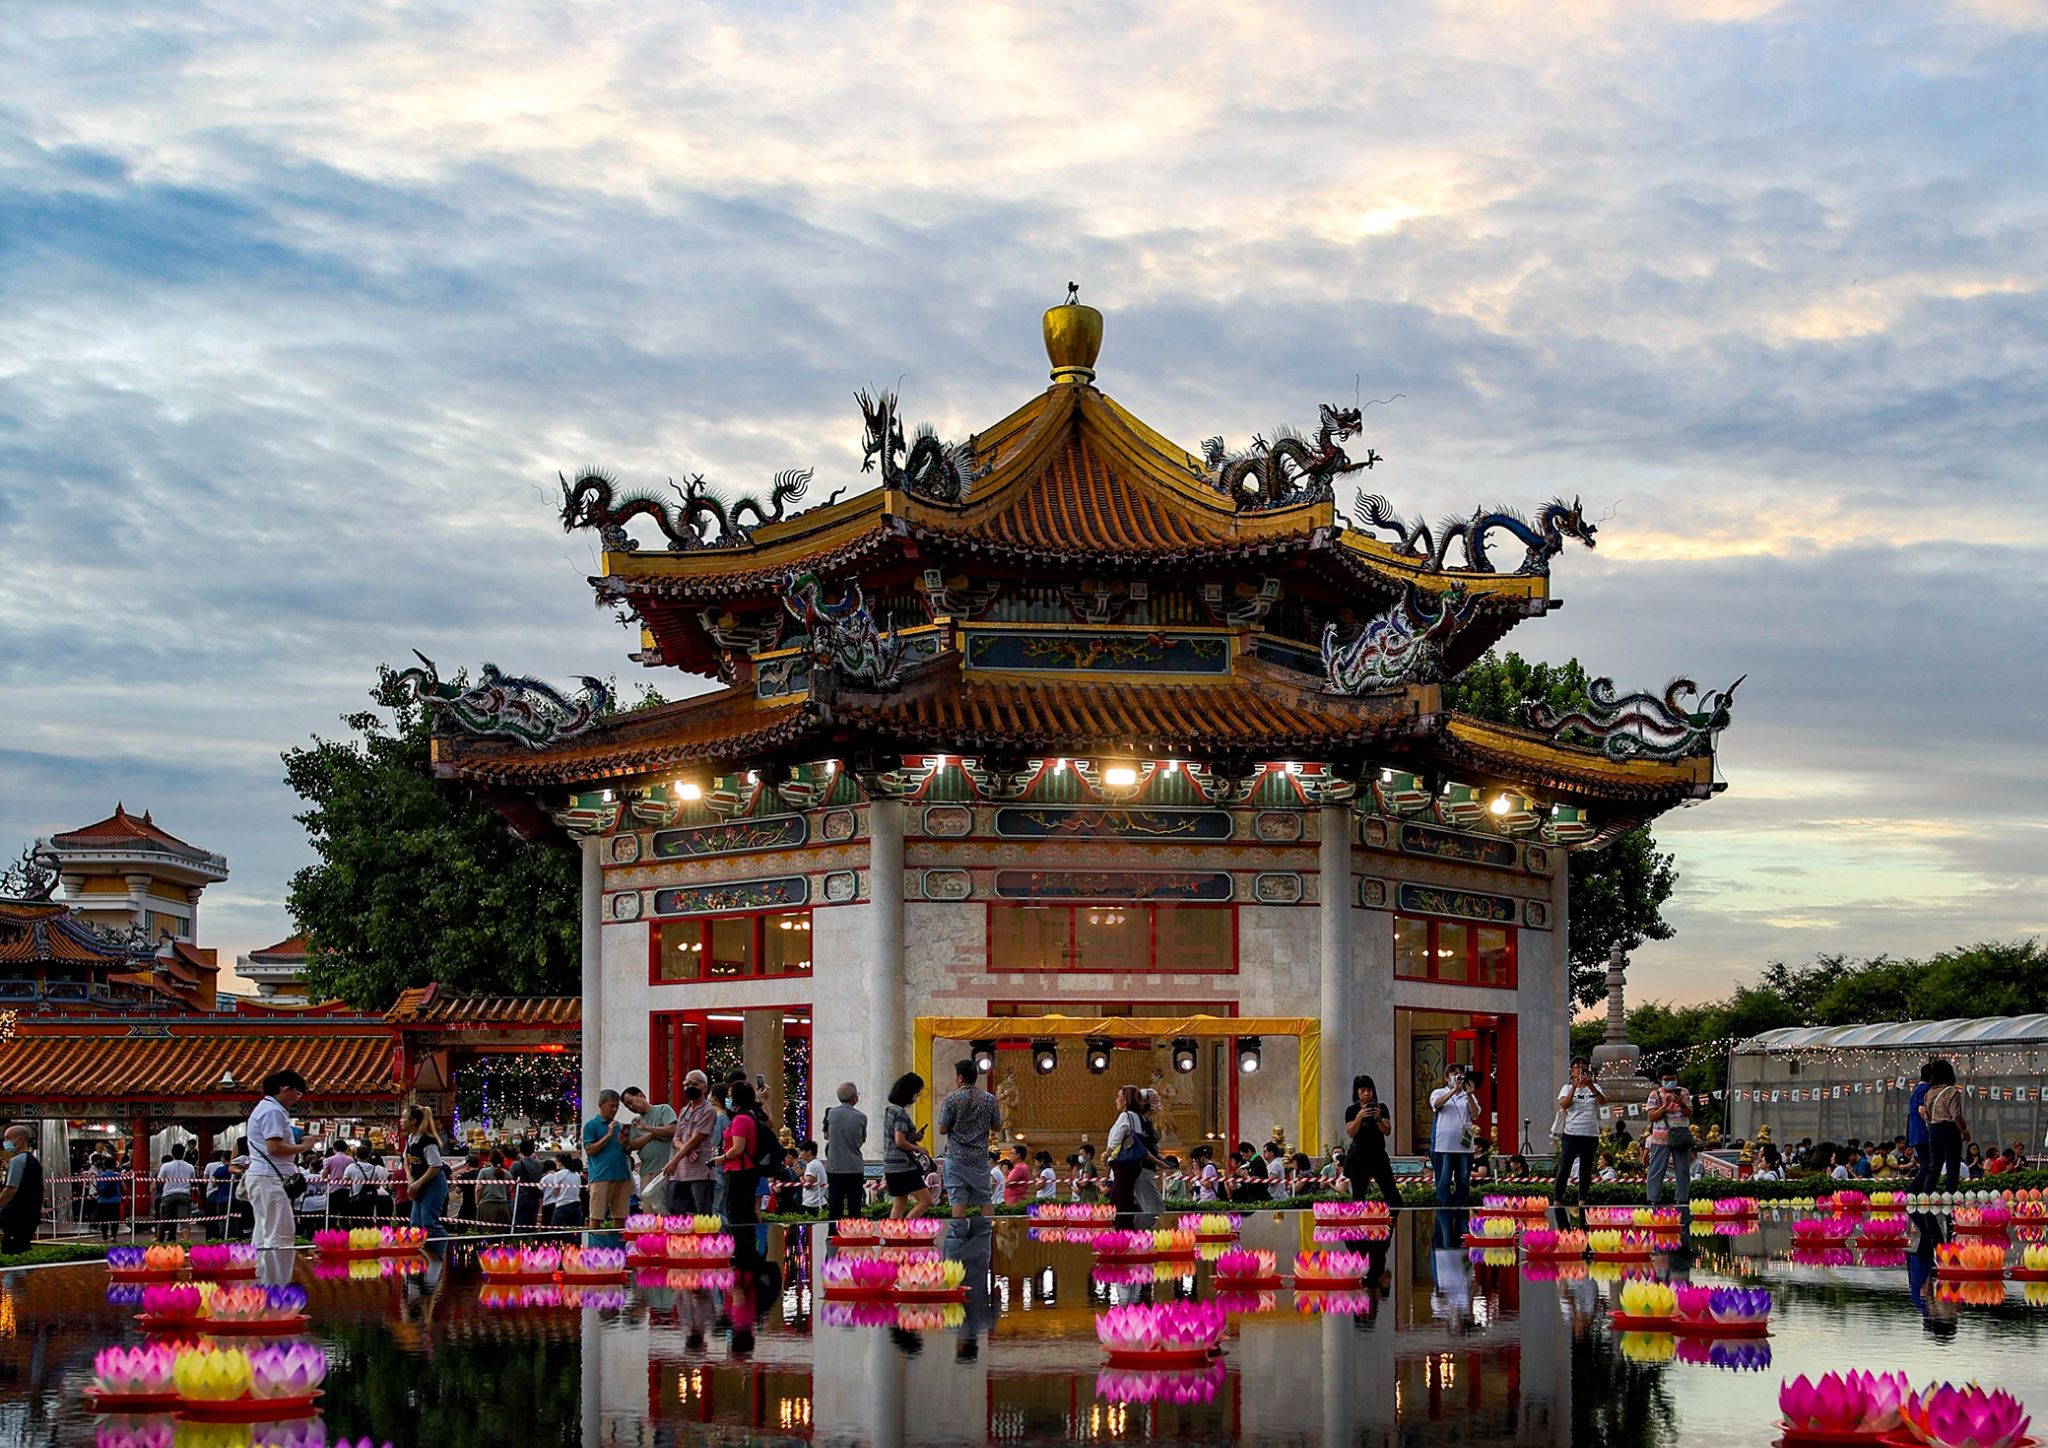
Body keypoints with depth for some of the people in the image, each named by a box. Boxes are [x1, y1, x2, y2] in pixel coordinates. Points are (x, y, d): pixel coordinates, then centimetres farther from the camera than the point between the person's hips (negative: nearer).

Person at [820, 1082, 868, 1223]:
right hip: (855, 1167, -1)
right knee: (854, 1206, 4)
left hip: (834, 1167, 1)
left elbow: (826, 1135, 10)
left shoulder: (831, 1113, -3)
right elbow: (863, 1140, 7)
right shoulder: (861, 1117, -5)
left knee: (835, 1207, 6)